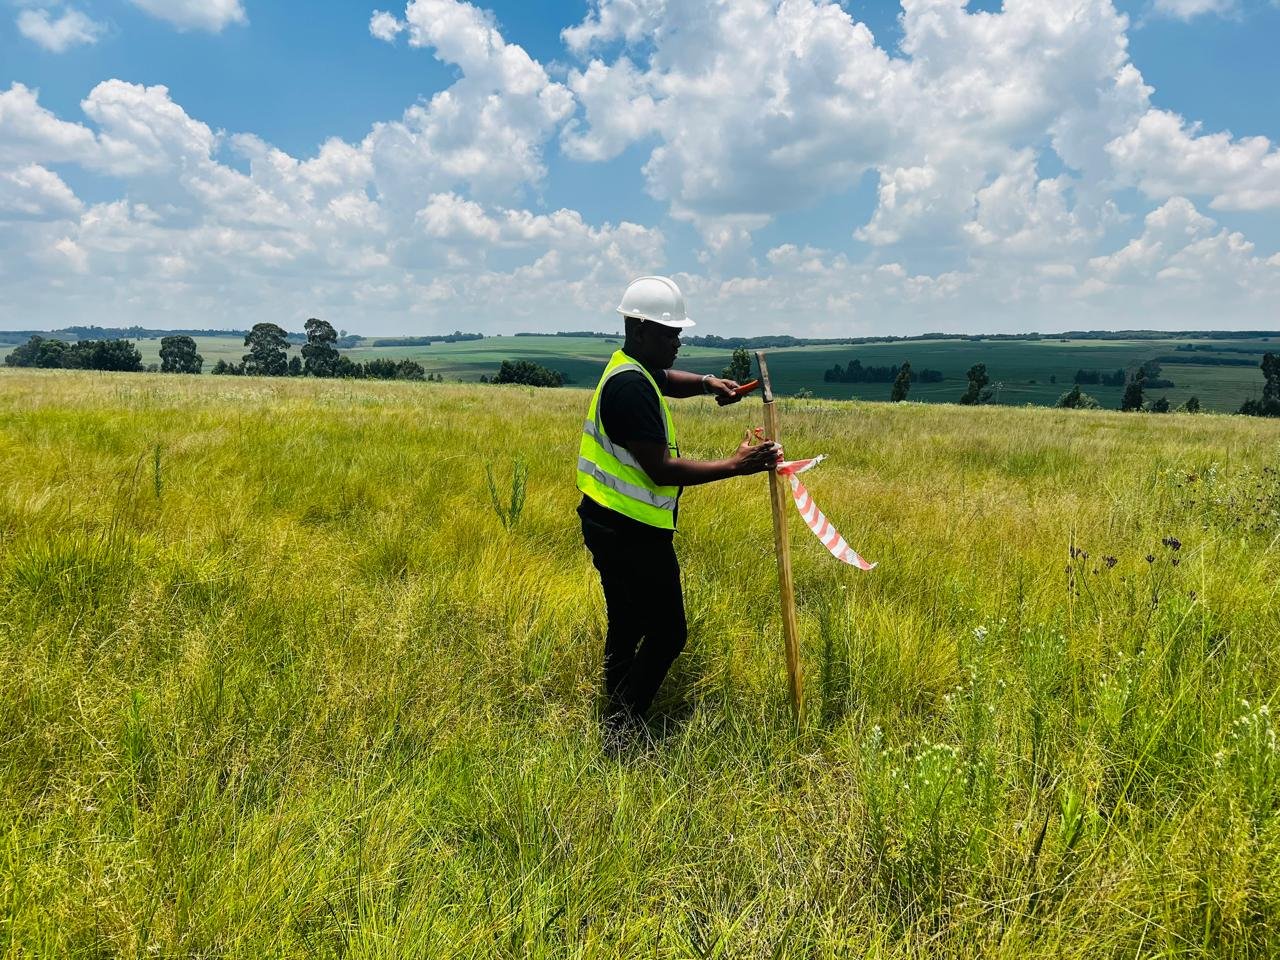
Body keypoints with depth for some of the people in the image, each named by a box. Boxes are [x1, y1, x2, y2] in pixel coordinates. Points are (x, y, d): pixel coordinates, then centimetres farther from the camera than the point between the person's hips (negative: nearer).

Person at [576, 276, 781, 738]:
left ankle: (615, 726, 29)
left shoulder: (633, 369, 11)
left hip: (612, 527, 11)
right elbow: (662, 470, -25)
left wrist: (707, 383, 13)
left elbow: (666, 379, 34)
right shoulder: (630, 386, -22)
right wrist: (736, 465, -22)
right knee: (667, 634, -4)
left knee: (627, 629, 18)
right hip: (632, 533, -11)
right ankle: (619, 732, 1)